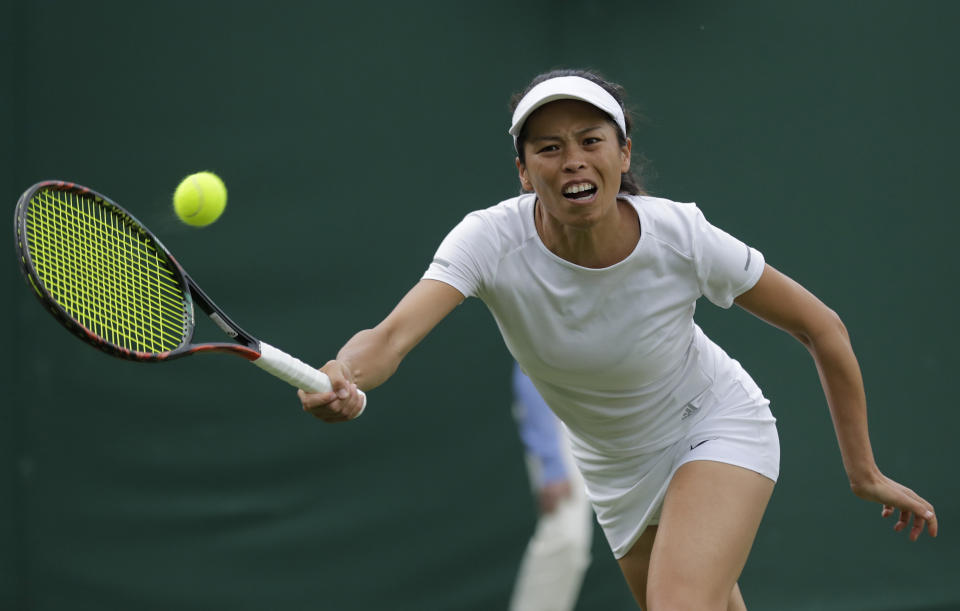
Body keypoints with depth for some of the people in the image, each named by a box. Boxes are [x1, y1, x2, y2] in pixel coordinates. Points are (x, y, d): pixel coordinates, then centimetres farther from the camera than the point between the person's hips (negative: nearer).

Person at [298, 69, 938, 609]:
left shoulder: (682, 238, -28)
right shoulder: (491, 241, -26)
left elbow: (822, 328, -13)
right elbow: (392, 336, -42)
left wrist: (863, 471, -8)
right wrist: (342, 377, -66)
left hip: (718, 431, -3)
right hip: (614, 468, 3)